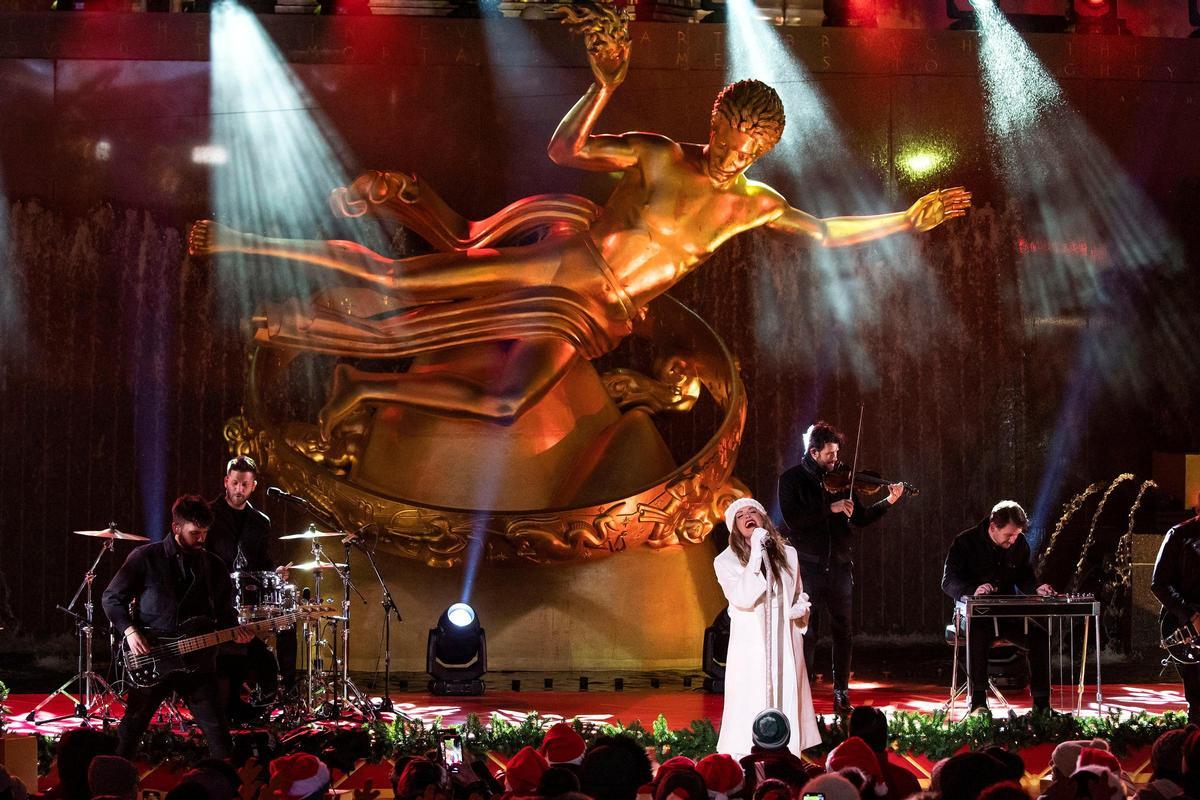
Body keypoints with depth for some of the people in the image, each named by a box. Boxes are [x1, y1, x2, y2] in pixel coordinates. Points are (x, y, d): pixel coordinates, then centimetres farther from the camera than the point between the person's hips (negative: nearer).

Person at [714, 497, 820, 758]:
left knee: (788, 701, 2)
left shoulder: (788, 555, 9)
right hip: (751, 647, -3)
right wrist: (756, 555, -20)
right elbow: (743, 598, -18)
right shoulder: (726, 561, -3)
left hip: (786, 645, 3)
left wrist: (801, 608, 2)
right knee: (751, 705, -7)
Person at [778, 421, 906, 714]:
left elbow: (860, 519, 10)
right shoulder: (791, 480, -1)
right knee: (806, 632, 0)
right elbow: (793, 519, -16)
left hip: (839, 566, 3)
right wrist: (830, 508, -20)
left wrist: (888, 502, -3)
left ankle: (841, 693, 13)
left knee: (843, 632, 5)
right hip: (808, 567, -3)